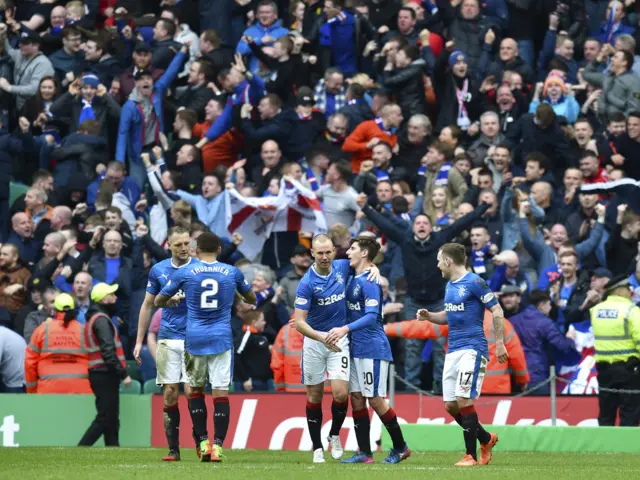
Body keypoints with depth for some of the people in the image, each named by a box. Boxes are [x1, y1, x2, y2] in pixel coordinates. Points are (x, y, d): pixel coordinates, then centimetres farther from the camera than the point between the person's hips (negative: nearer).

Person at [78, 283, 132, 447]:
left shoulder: (94, 318, 20)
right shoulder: (101, 320, -12)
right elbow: (108, 351, -20)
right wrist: (123, 374, -20)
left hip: (101, 374, 10)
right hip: (105, 375, -10)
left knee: (112, 421, 10)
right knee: (105, 418, -10)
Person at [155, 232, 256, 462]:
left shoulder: (184, 273, 0)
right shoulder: (232, 273, 4)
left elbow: (158, 301, 10)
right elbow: (252, 299, 21)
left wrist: (172, 300, 32)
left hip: (194, 339, 0)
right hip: (221, 338, 0)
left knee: (196, 390, 14)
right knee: (221, 392, -2)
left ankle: (203, 443, 9)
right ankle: (217, 446, -9)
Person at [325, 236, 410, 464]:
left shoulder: (369, 281, -15)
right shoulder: (353, 279, 14)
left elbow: (372, 316, -22)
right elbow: (351, 312, 22)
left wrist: (345, 329, -33)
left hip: (373, 349, -9)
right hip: (356, 349, 9)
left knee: (375, 400, -5)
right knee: (357, 399, 6)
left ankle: (400, 447, 8)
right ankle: (364, 453, 8)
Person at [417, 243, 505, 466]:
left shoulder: (474, 282, -11)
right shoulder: (449, 285, 15)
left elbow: (497, 311, -10)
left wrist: (499, 343, -13)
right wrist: (429, 316, 9)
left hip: (472, 349, -9)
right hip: (453, 351, 9)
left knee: (464, 400, -14)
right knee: (450, 405, 5)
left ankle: (471, 455, -8)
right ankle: (486, 439, 23)